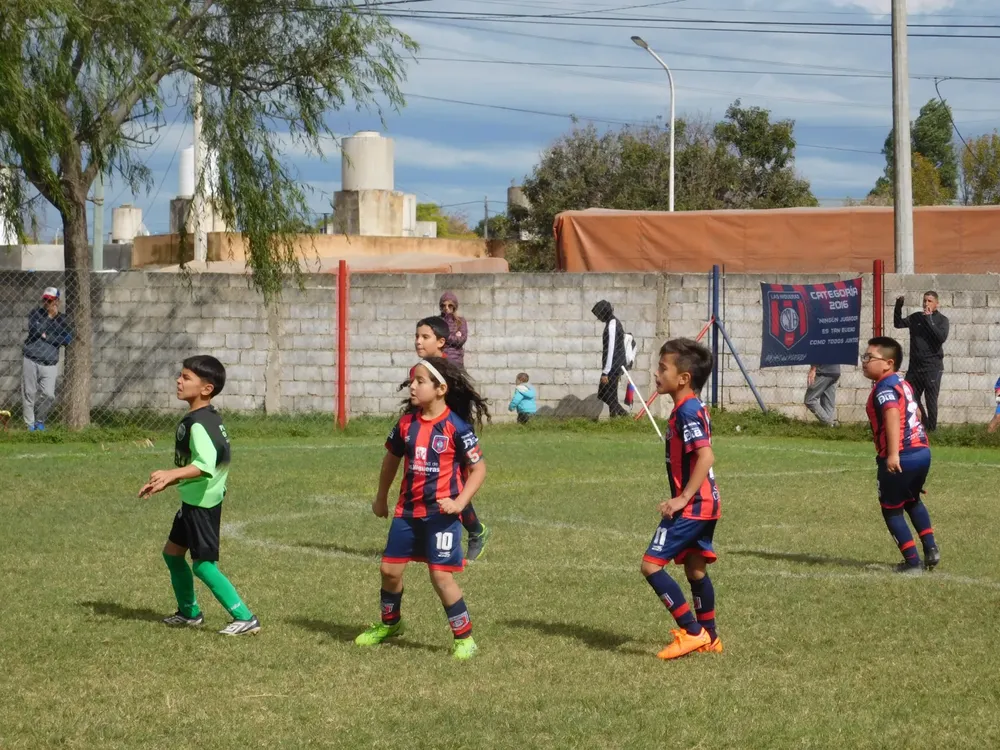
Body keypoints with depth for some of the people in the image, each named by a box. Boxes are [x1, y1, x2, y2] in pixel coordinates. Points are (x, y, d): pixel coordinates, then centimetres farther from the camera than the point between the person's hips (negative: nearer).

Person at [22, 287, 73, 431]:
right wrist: (50, 316, -10)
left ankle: (40, 420, 14)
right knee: (29, 393, -1)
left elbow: (68, 339, -6)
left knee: (49, 395, -9)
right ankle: (30, 424, 10)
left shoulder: (61, 319, 8)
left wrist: (46, 336, -10)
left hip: (50, 364, 1)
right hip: (31, 361, -1)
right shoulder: (35, 314, 5)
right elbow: (35, 330, -15)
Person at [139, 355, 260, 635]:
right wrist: (163, 483, 21)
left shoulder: (198, 424, -22)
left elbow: (205, 465, -35)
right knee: (172, 552, 21)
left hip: (202, 503, -10)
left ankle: (245, 618, -4)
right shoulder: (207, 418, 10)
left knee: (203, 565, -7)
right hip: (193, 500, 10)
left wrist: (171, 474, -43)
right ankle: (189, 612, 33)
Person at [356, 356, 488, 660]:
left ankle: (464, 637, 2)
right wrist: (381, 498, 25)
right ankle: (390, 623, 34)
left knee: (441, 574, -10)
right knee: (390, 568, 9)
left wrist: (459, 502, -17)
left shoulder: (456, 427, -12)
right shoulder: (407, 423, 3)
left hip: (441, 513, -6)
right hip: (407, 510, 6)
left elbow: (478, 468, -8)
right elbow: (392, 458, 19)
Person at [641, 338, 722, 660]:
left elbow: (706, 456, -28)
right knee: (695, 569, 18)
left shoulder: (687, 411, -18)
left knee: (651, 565, -10)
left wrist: (683, 498, -26)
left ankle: (693, 632, -8)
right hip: (704, 504, 10)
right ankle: (709, 637, 27)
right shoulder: (691, 408, 14)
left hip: (692, 505, -10)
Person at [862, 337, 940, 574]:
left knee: (891, 509, 6)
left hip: (901, 457, -9)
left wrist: (893, 454, -37)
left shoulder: (884, 388, -13)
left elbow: (893, 414, -29)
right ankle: (930, 549, 26)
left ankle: (912, 561, 4)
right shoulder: (902, 384, 16)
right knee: (912, 501, 31)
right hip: (922, 451, 9)